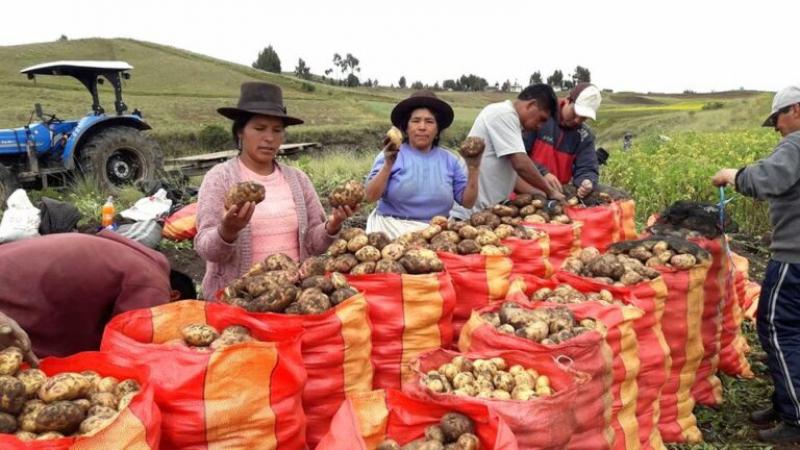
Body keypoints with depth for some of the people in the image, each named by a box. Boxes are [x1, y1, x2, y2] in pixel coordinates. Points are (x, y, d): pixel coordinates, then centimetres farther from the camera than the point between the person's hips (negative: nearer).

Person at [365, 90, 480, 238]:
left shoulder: (450, 160, 9)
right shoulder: (391, 156, 1)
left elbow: (468, 202, 7)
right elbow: (370, 196, -7)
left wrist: (473, 169, -4)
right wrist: (388, 165, -18)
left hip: (435, 232, 3)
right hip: (391, 229, -2)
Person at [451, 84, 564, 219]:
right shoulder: (504, 114, -13)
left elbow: (511, 171, 17)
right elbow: (521, 165, -20)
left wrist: (542, 192, 10)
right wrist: (550, 191, -8)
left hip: (484, 210, 10)